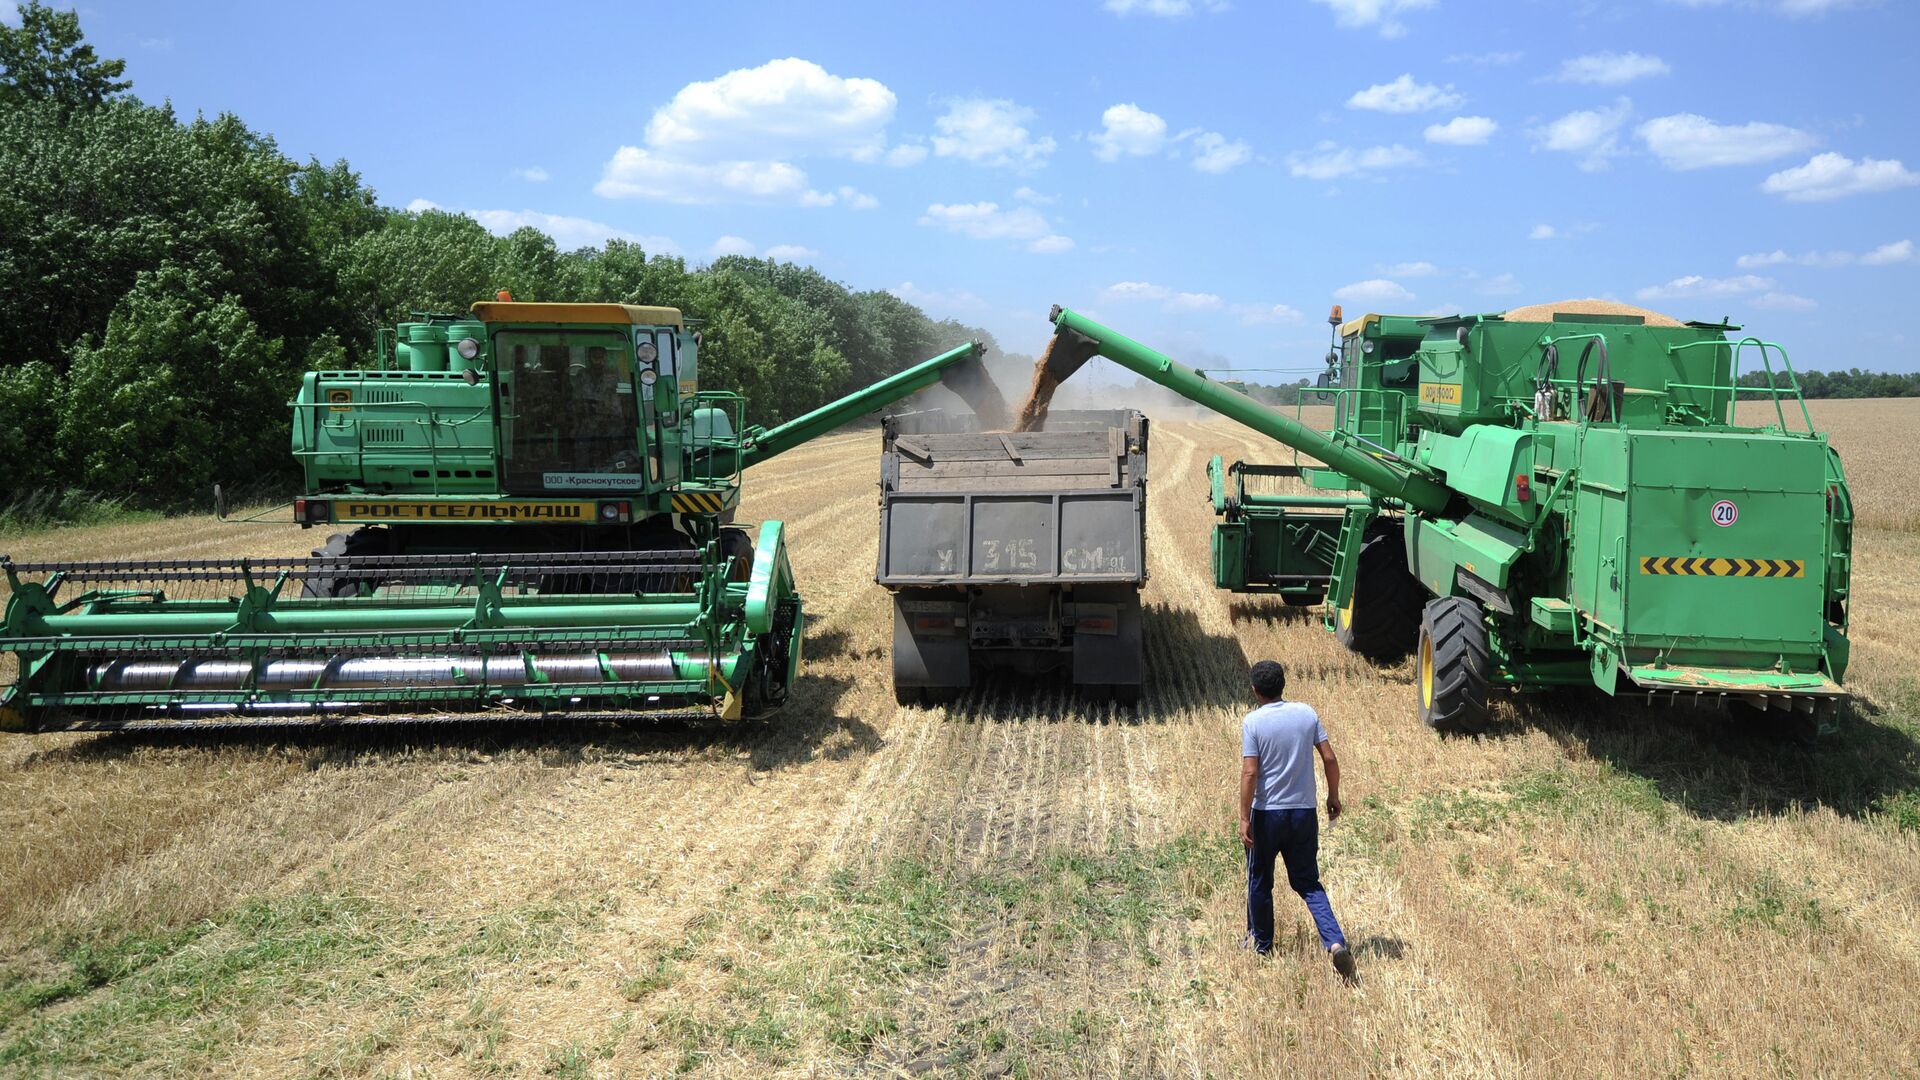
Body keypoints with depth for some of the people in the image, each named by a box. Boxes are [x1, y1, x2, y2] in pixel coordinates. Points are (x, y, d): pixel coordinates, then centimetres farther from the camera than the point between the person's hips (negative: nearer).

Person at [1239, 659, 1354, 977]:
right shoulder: (1307, 712, 0)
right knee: (1308, 883, 12)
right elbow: (1329, 758, 0)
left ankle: (1262, 944, 30)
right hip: (1304, 812, 4)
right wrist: (1334, 796, 14)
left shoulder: (1253, 722, -12)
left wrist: (1244, 818, -12)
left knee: (1260, 882, 16)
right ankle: (1336, 943, -7)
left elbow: (1250, 773, -16)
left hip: (1267, 813, -3)